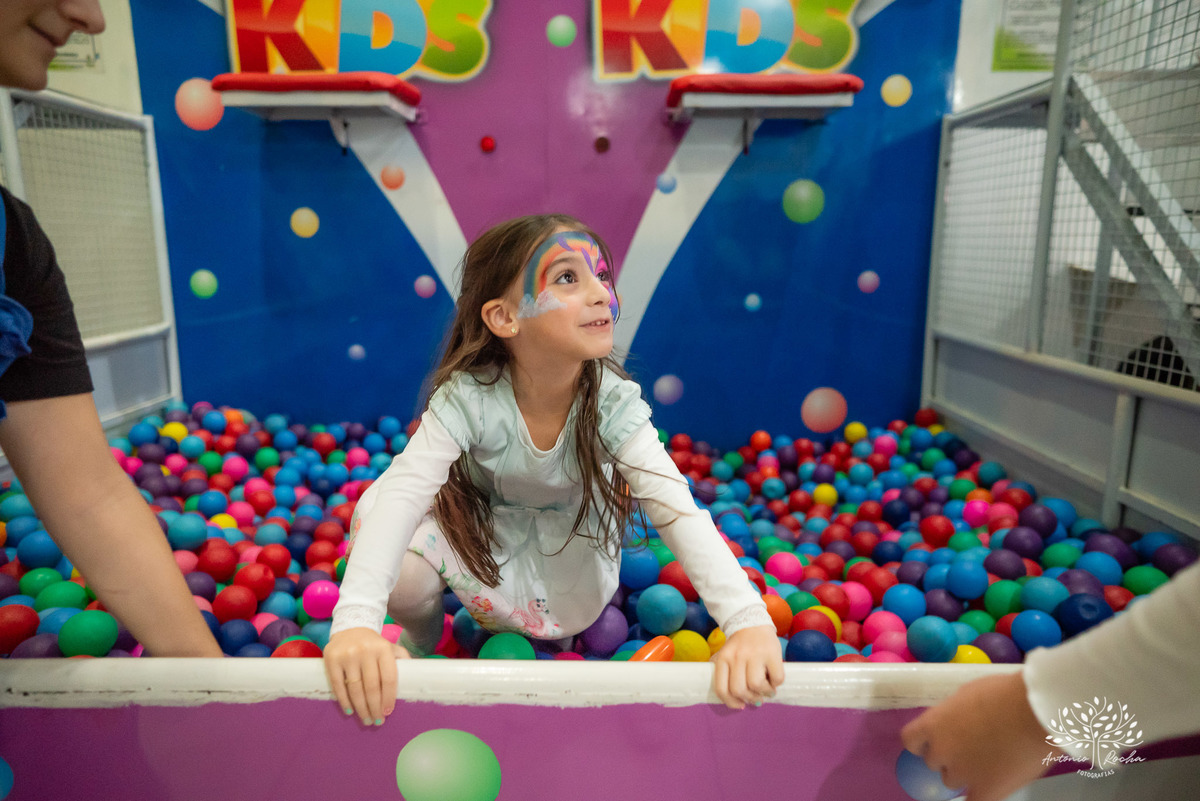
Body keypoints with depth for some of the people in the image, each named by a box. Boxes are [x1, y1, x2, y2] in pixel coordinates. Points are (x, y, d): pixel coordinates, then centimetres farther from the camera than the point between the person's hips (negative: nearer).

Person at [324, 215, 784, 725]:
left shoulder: (614, 403, -28)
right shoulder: (468, 397, -31)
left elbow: (678, 511, -35)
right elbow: (401, 493, -41)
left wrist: (748, 621, -50)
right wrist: (354, 621, -57)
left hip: (570, 549, 3)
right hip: (479, 530, -2)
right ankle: (420, 642, 10)